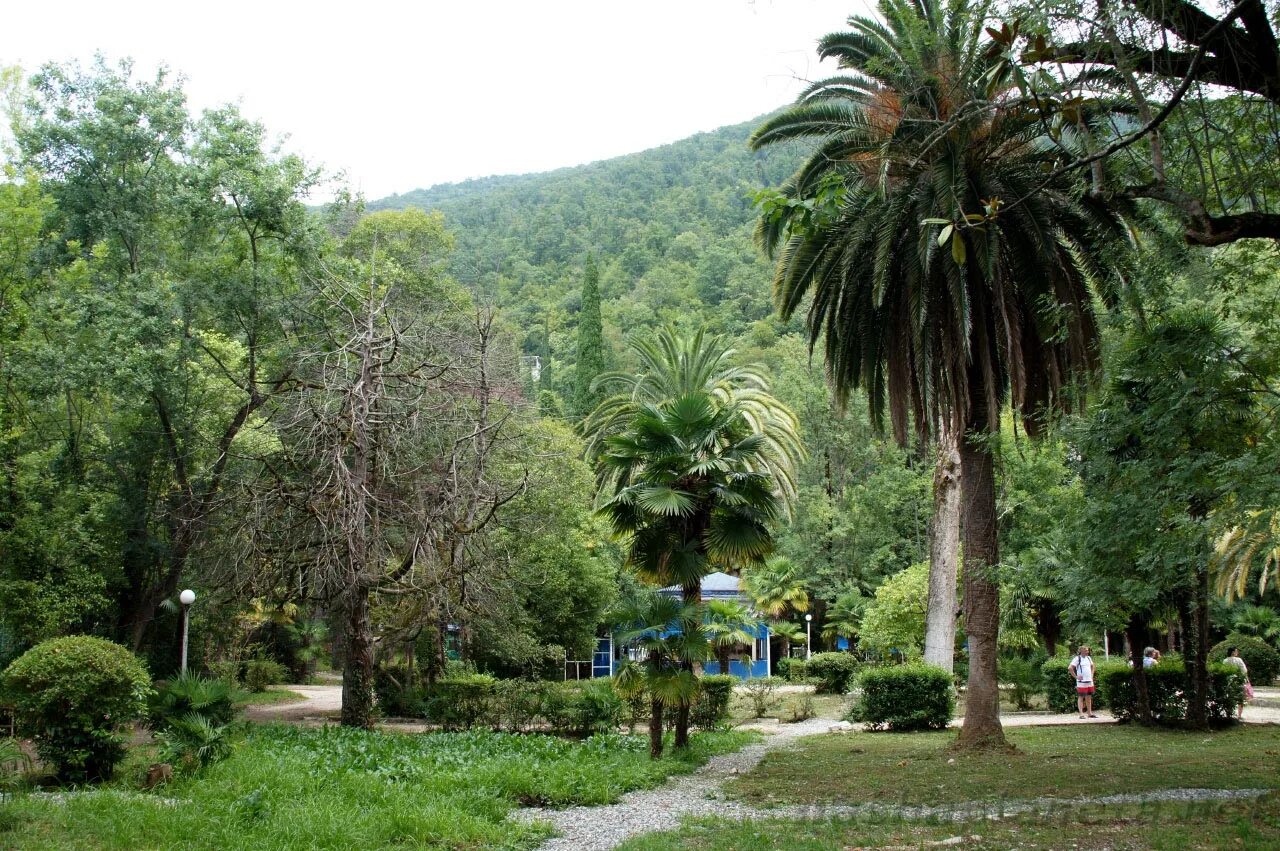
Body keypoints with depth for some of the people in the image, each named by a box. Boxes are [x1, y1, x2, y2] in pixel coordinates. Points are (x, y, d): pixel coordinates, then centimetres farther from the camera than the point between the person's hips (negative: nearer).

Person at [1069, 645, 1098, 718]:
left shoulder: (1089, 658, 14)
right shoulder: (1077, 658, -8)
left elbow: (1092, 666, 31)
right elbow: (1070, 668, -15)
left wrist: (1091, 675, 17)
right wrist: (1076, 676, -14)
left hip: (1089, 681, 7)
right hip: (1081, 682, -7)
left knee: (1089, 697, 11)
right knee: (1081, 697, -4)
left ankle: (1089, 713, 18)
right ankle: (1081, 714, -4)